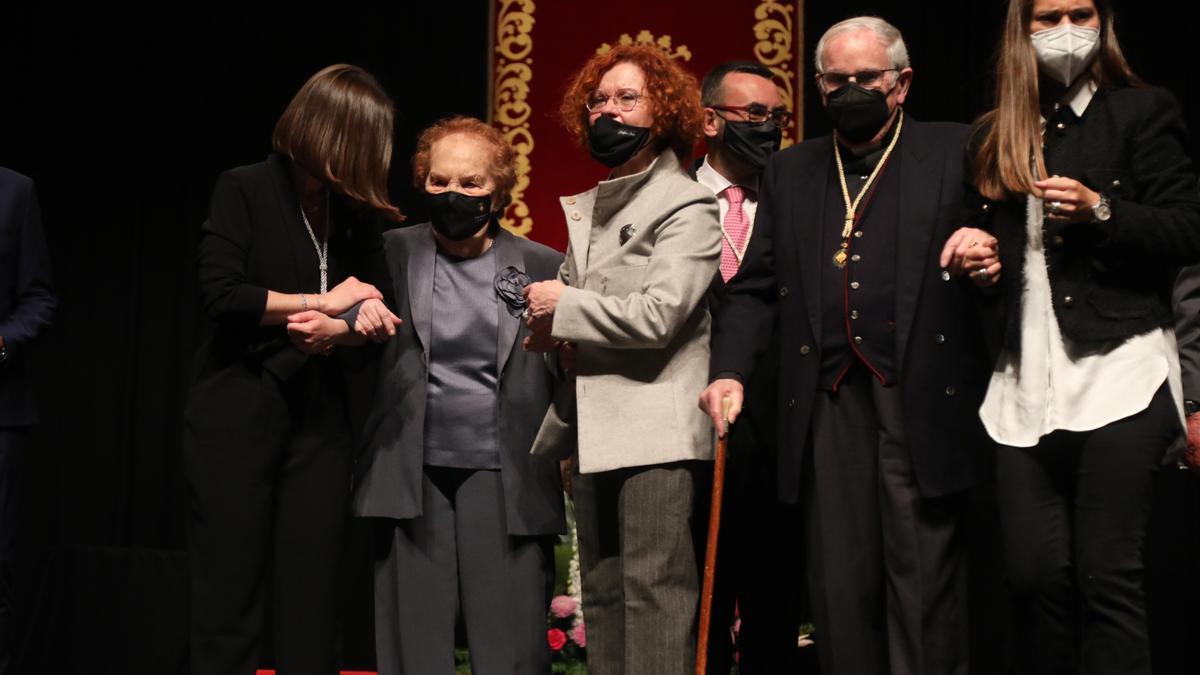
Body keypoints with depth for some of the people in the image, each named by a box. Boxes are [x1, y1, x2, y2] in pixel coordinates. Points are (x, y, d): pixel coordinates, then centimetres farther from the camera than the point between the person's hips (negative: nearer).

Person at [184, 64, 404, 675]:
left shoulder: (356, 212, 9)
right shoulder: (246, 190, -3)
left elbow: (379, 312, 6)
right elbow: (219, 292, -14)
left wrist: (340, 327, -16)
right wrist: (323, 301, -9)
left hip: (320, 418, 4)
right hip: (238, 413, -4)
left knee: (310, 601, 3)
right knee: (227, 599, -1)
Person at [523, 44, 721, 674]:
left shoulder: (688, 208, -5)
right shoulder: (585, 209, 17)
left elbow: (658, 315, -16)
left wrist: (562, 305, -8)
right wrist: (551, 332, 4)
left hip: (657, 434, -8)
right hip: (592, 433, 8)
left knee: (655, 599, -9)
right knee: (601, 599, 12)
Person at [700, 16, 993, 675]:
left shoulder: (954, 151, 8)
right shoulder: (790, 171, 17)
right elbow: (754, 286, 14)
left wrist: (983, 246, -20)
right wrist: (728, 369, 0)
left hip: (920, 398, -3)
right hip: (829, 403, 3)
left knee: (924, 581, -1)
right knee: (838, 584, 5)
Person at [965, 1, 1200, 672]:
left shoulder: (1144, 111, 5)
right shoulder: (997, 136, 17)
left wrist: (1100, 210, -14)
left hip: (1117, 373, -4)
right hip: (1026, 384, 5)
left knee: (1108, 577, -6)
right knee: (1036, 577, 4)